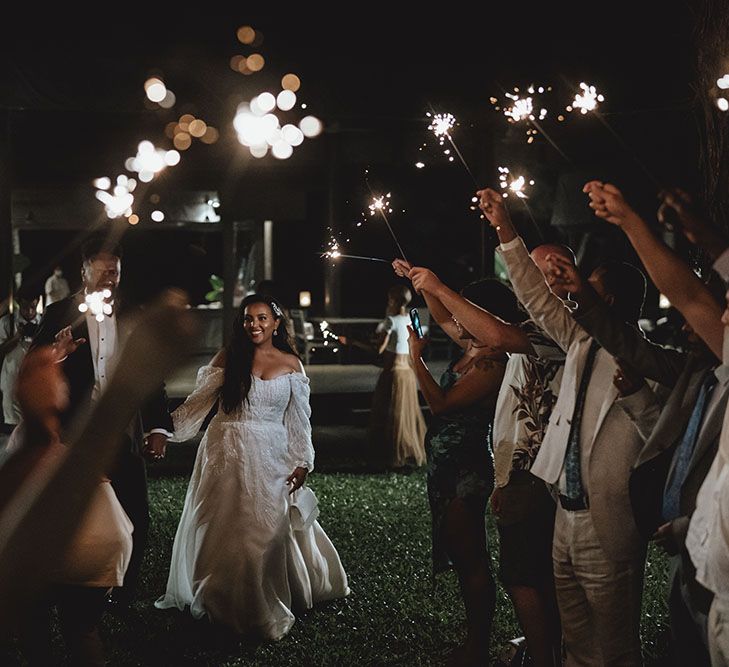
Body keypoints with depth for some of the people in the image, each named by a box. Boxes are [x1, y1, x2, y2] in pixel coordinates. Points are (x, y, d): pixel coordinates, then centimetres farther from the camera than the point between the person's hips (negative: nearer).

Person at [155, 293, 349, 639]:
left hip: (270, 457, 0)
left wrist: (302, 462, 3)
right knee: (222, 529, 4)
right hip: (227, 453, 0)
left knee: (268, 529, 1)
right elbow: (197, 403, 3)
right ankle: (224, 602, 19)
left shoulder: (291, 364, 4)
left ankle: (264, 607, 17)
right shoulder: (227, 358, 2)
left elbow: (298, 419, 7)